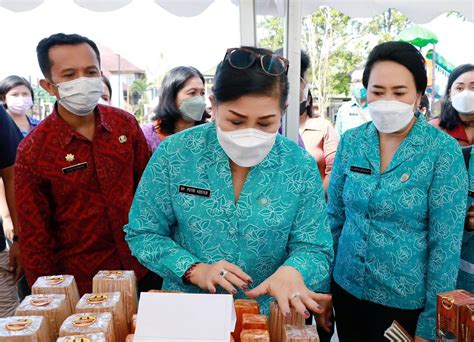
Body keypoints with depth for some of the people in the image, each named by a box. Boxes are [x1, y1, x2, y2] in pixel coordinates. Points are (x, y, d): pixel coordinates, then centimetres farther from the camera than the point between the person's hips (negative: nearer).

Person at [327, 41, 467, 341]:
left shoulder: (444, 151, -14)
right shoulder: (351, 141, -4)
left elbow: (446, 245, -12)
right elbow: (334, 217, 4)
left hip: (407, 303, -3)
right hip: (347, 290, 3)